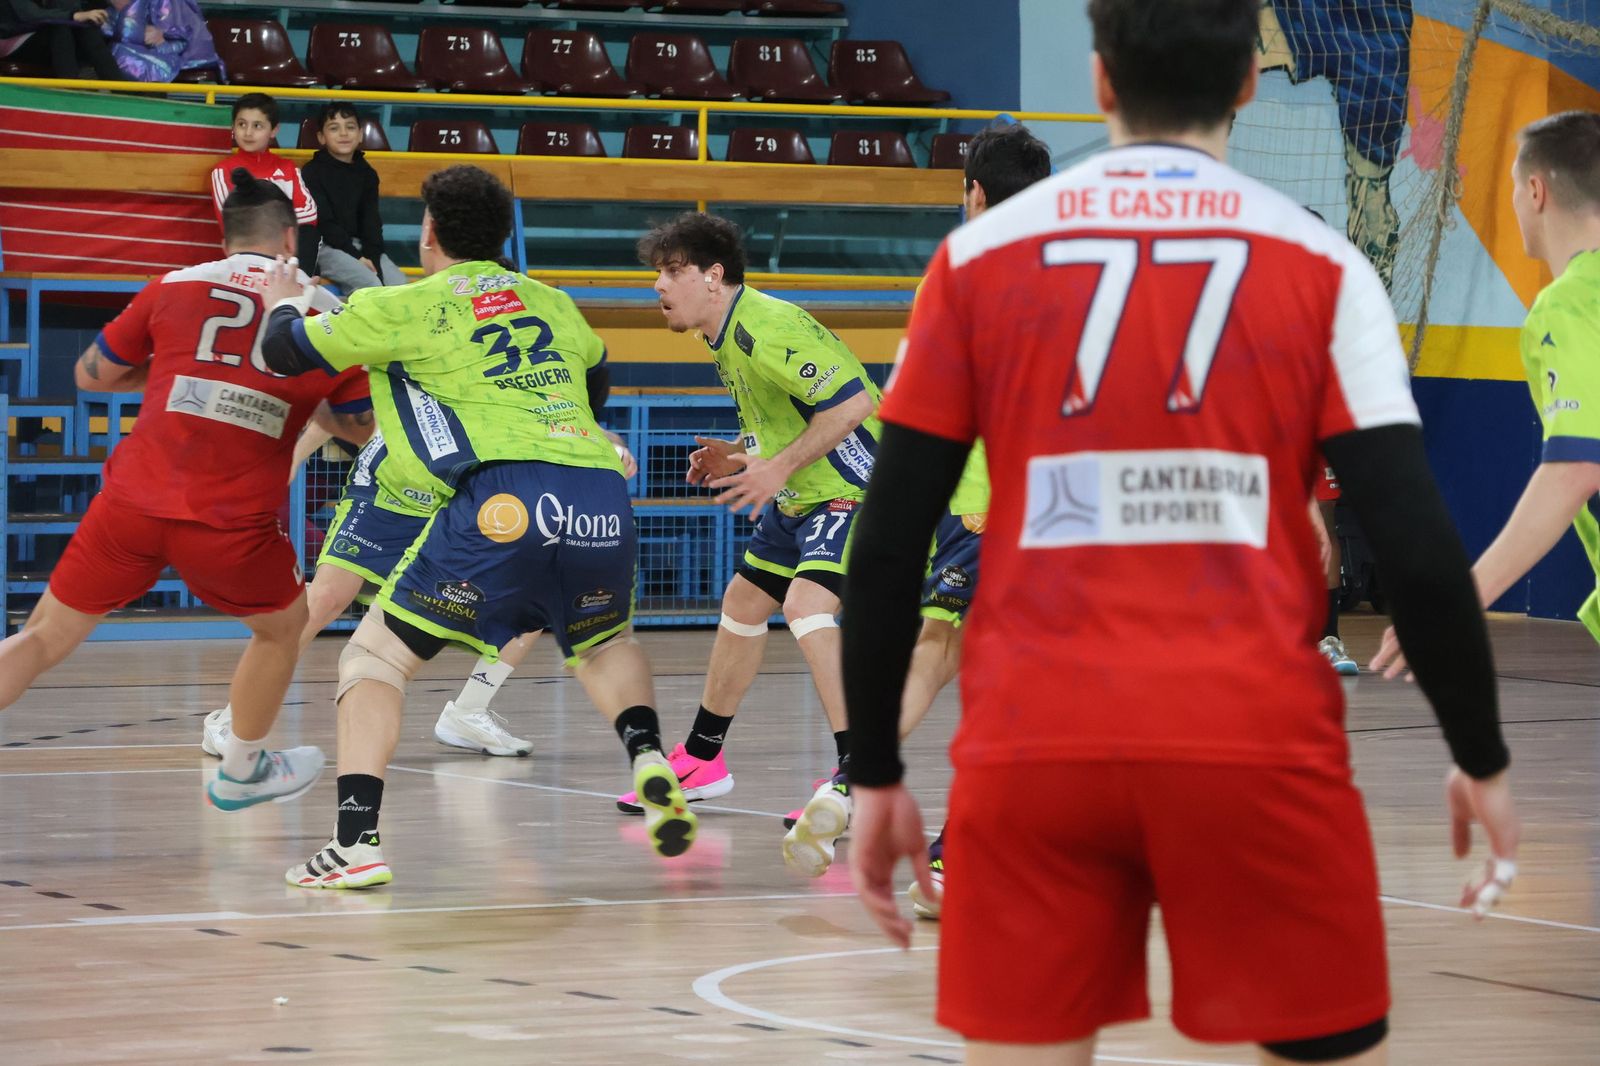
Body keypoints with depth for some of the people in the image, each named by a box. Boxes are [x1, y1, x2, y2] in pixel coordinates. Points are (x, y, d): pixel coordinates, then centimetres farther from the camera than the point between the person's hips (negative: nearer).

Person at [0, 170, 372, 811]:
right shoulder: (326, 313, 7)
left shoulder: (175, 287, 8)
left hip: (130, 505, 1)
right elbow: (364, 425, 17)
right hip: (231, 528, -1)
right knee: (283, 625, 28)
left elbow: (91, 375, 15)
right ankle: (240, 773, 41)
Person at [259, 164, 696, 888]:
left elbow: (283, 352, 19)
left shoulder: (405, 307, 10)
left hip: (502, 503, -4)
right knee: (605, 643, 33)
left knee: (376, 656, 8)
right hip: (603, 500, 5)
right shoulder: (552, 303, 24)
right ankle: (649, 757, 4)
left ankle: (357, 840, -8)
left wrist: (283, 303, 41)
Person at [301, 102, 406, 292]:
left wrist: (371, 256, -11)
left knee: (400, 284, -17)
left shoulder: (366, 173, 12)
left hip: (359, 243, 6)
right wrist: (356, 256, -17)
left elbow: (372, 220, 8)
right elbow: (324, 222, -10)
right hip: (326, 246, -6)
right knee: (370, 284, -29)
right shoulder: (313, 172, -4)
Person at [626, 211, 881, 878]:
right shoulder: (726, 338, 9)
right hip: (797, 498, 11)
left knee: (806, 604, -29)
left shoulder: (768, 330, -23)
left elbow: (853, 400, -28)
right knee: (742, 605, 19)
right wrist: (742, 457, 7)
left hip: (852, 491, -11)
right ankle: (703, 760, 36)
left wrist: (779, 467, -26)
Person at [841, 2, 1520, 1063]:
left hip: (1036, 749, 1)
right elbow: (1418, 549, -2)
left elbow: (889, 548, 5)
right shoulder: (1320, 265, 2)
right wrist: (1483, 760, 10)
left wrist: (876, 773, 14)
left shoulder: (981, 257, 6)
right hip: (1256, 745, -1)